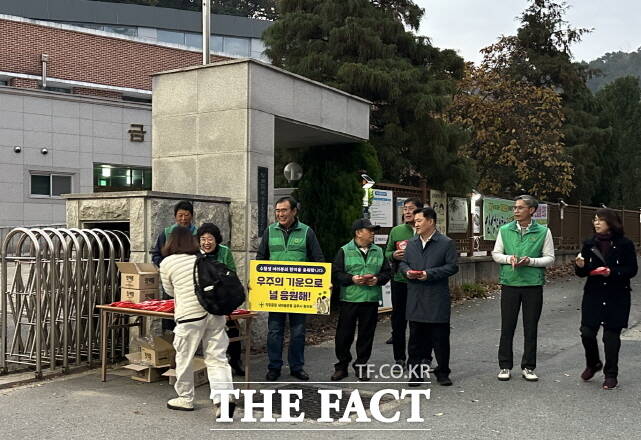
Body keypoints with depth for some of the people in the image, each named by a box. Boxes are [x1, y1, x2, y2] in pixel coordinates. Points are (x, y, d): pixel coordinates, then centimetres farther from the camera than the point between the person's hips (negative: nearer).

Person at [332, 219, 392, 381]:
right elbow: (336, 273, -3)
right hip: (349, 299, -3)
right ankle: (342, 366, 15)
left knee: (366, 334, 7)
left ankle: (361, 365, 19)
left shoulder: (378, 251, 11)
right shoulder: (344, 251, 1)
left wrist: (377, 279, -8)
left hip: (371, 300, 3)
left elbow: (387, 272, 12)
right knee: (344, 333, 2)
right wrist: (352, 279, -17)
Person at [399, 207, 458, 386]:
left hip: (438, 299, -4)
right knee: (416, 338, 8)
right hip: (415, 299, 4)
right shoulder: (411, 243, 13)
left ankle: (442, 372, 18)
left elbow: (452, 266, -8)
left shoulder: (446, 243, -3)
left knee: (440, 338, 4)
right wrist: (407, 271, -5)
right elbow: (403, 263, 18)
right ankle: (414, 373, 16)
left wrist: (430, 274, -17)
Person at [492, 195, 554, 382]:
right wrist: (509, 258, -12)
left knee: (531, 328, 7)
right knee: (507, 326, 4)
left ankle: (528, 367, 19)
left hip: (533, 284, -1)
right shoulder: (505, 230, 5)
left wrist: (530, 261, -16)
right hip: (509, 283, 1)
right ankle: (505, 366, 15)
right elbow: (496, 254, 9)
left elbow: (549, 258, 0)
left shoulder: (543, 232, 0)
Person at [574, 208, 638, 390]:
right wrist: (580, 266, -14)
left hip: (617, 297, -3)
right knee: (587, 332, -2)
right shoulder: (590, 244, 6)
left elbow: (632, 269, -5)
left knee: (611, 335, 2)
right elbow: (582, 273, 9)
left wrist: (612, 272, -21)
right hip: (593, 295, 3)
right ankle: (593, 364, 26)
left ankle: (611, 375, 17)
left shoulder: (624, 244, -5)